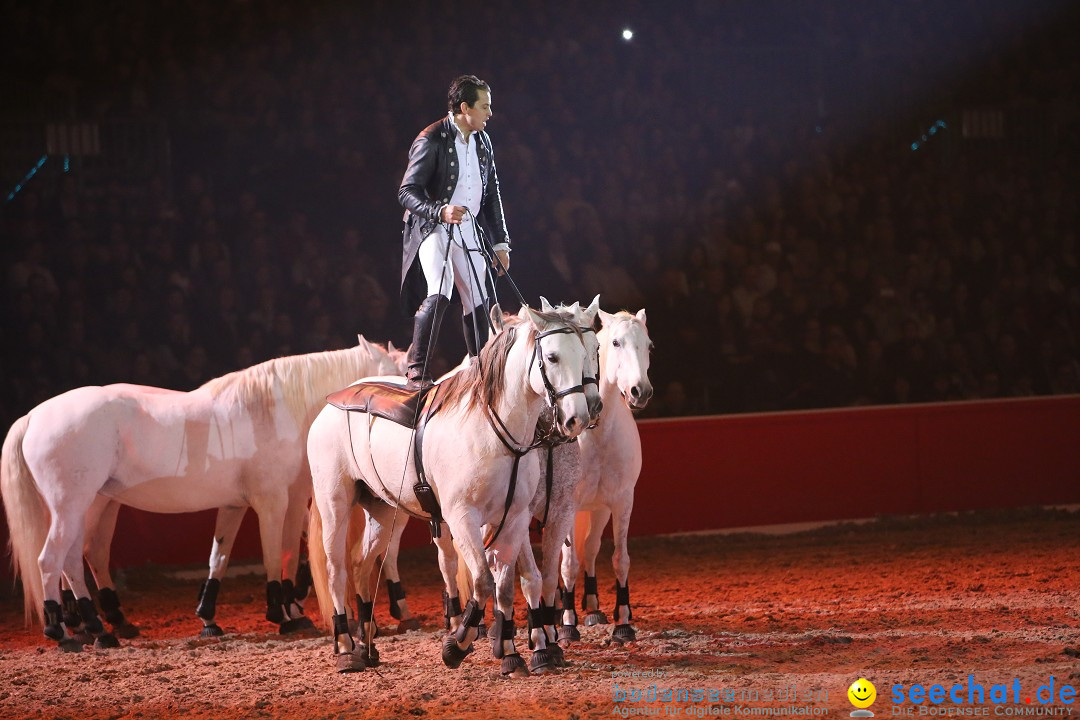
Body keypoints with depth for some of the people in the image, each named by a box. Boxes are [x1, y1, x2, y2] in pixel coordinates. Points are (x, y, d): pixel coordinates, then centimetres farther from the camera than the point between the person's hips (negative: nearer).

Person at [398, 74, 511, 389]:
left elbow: (492, 195, 18)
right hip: (433, 230, -7)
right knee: (438, 295, -25)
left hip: (469, 231, 7)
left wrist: (500, 243, 16)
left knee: (477, 304, 6)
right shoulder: (431, 140, -12)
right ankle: (417, 370, -17)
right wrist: (441, 211, -33)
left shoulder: (482, 141, 10)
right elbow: (407, 192, -16)